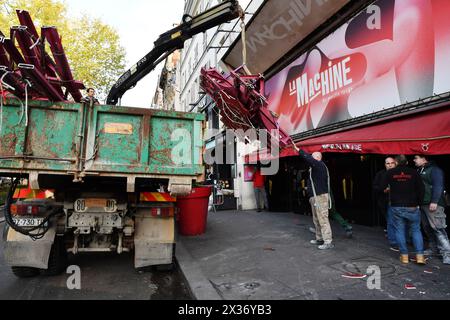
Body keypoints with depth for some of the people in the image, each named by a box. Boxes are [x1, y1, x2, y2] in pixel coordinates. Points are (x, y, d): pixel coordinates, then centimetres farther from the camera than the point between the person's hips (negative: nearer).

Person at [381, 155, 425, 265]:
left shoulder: (390, 172, -1)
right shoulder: (413, 172, -1)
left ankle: (404, 255, 10)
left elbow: (383, 187, 1)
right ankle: (419, 255, 6)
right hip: (412, 207, 1)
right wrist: (418, 203, 5)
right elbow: (421, 189, -3)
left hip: (396, 207, 0)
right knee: (416, 230, 12)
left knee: (399, 230, 7)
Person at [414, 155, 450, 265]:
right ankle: (433, 248, 24)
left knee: (438, 228, -10)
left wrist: (434, 202, -21)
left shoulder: (434, 169, -7)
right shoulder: (419, 171, 18)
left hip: (433, 205, -8)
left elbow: (438, 186, -15)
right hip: (423, 204, 8)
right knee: (427, 228, 12)